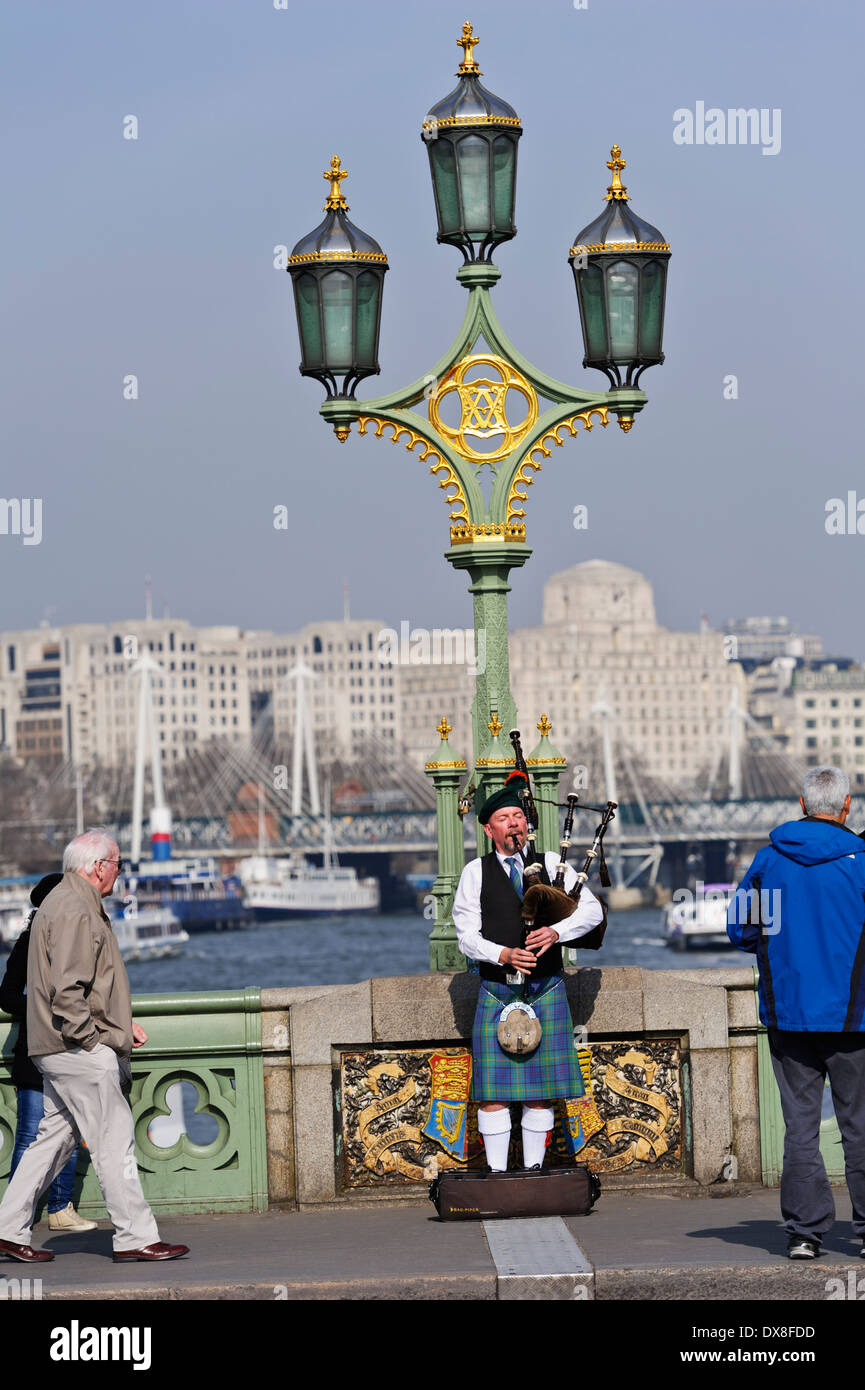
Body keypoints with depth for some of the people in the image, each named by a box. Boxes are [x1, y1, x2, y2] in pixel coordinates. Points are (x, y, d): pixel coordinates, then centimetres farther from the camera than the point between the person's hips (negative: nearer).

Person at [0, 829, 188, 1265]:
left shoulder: (66, 903, 19)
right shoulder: (74, 911, -15)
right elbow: (67, 991, -22)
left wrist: (119, 1024, 17)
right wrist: (96, 1038, -16)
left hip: (61, 1049, 11)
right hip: (80, 1050, -11)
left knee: (55, 1137, 12)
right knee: (114, 1140, -6)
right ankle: (135, 1237, -2)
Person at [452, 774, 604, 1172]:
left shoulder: (552, 864, 8)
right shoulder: (475, 873, 5)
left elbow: (592, 910, 2)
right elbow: (467, 936, 0)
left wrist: (556, 931, -16)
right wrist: (504, 955, -18)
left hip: (546, 990, 1)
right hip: (496, 990, -1)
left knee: (540, 1088, 3)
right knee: (492, 1089, -5)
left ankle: (534, 1169, 12)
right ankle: (497, 1172, 2)